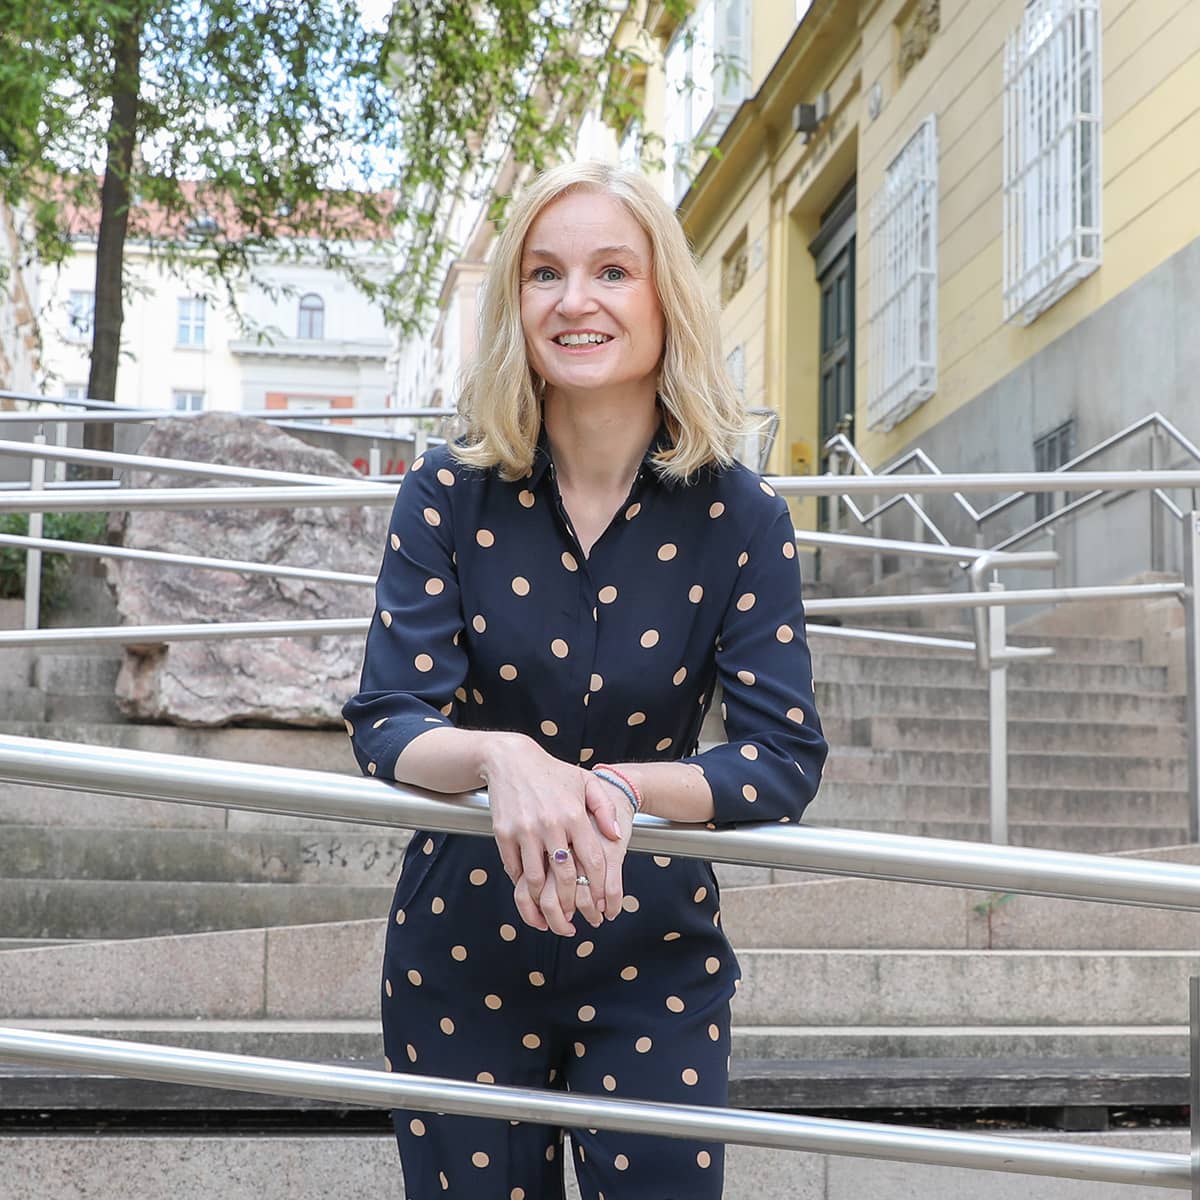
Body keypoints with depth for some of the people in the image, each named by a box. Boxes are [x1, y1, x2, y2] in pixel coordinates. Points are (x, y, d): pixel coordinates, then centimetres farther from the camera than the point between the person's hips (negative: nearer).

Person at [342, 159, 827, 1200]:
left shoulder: (738, 518, -9)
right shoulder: (451, 494, -8)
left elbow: (786, 759, -15)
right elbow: (386, 722, -15)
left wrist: (616, 789, -33)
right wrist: (502, 756, -38)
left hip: (656, 957, 0)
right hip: (463, 951, 1)